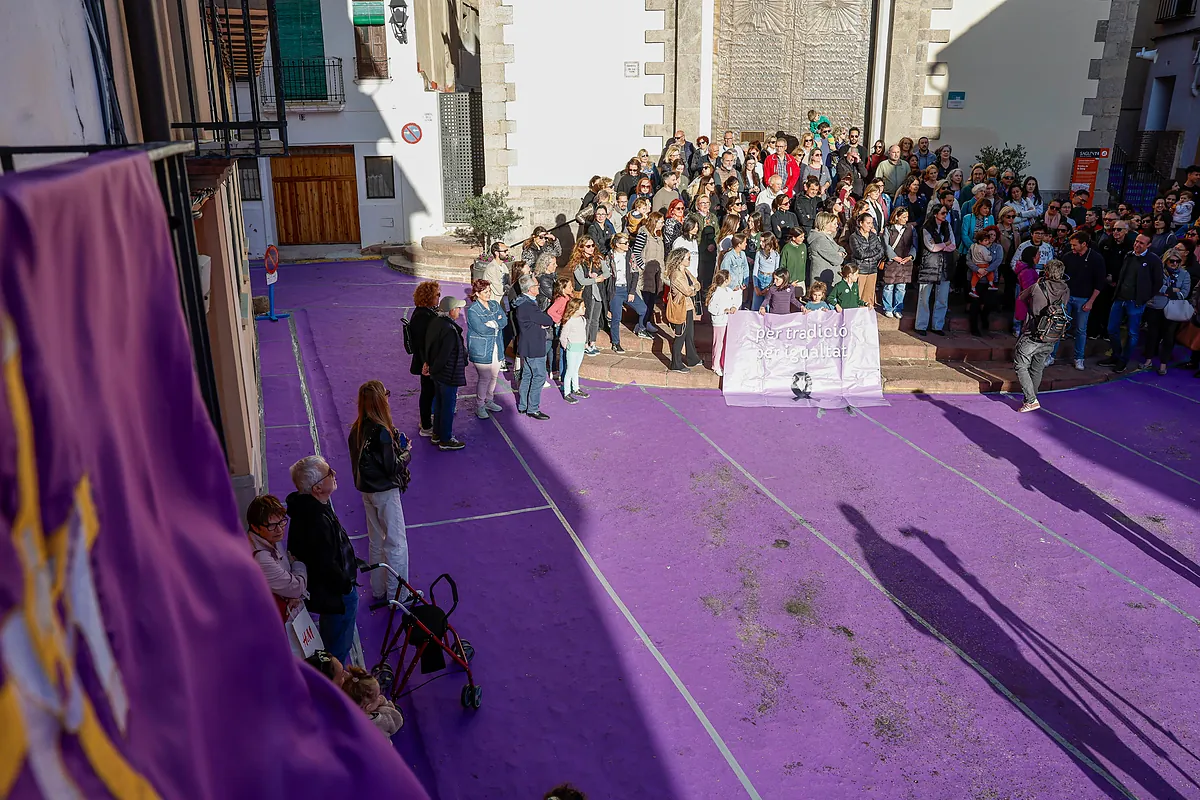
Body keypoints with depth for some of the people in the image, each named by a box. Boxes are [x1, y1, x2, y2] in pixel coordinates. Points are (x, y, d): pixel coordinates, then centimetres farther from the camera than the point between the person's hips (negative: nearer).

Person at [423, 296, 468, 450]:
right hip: (448, 374, -9)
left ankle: (437, 434, 36)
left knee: (439, 403, 22)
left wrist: (428, 363, 9)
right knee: (448, 406, 5)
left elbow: (428, 344, 9)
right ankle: (445, 440, 17)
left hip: (437, 373, 9)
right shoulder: (450, 330, -28)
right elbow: (444, 354, -25)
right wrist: (432, 369, -11)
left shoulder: (435, 323, 0)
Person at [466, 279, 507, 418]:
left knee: (494, 377, 14)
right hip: (481, 350, -6)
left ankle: (489, 401, 32)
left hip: (496, 348, 7)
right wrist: (497, 324, -9)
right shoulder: (472, 310, -12)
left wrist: (492, 323, -18)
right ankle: (480, 407, 10)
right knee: (484, 378, -4)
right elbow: (481, 329, -21)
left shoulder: (495, 305, 9)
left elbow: (504, 320, -2)